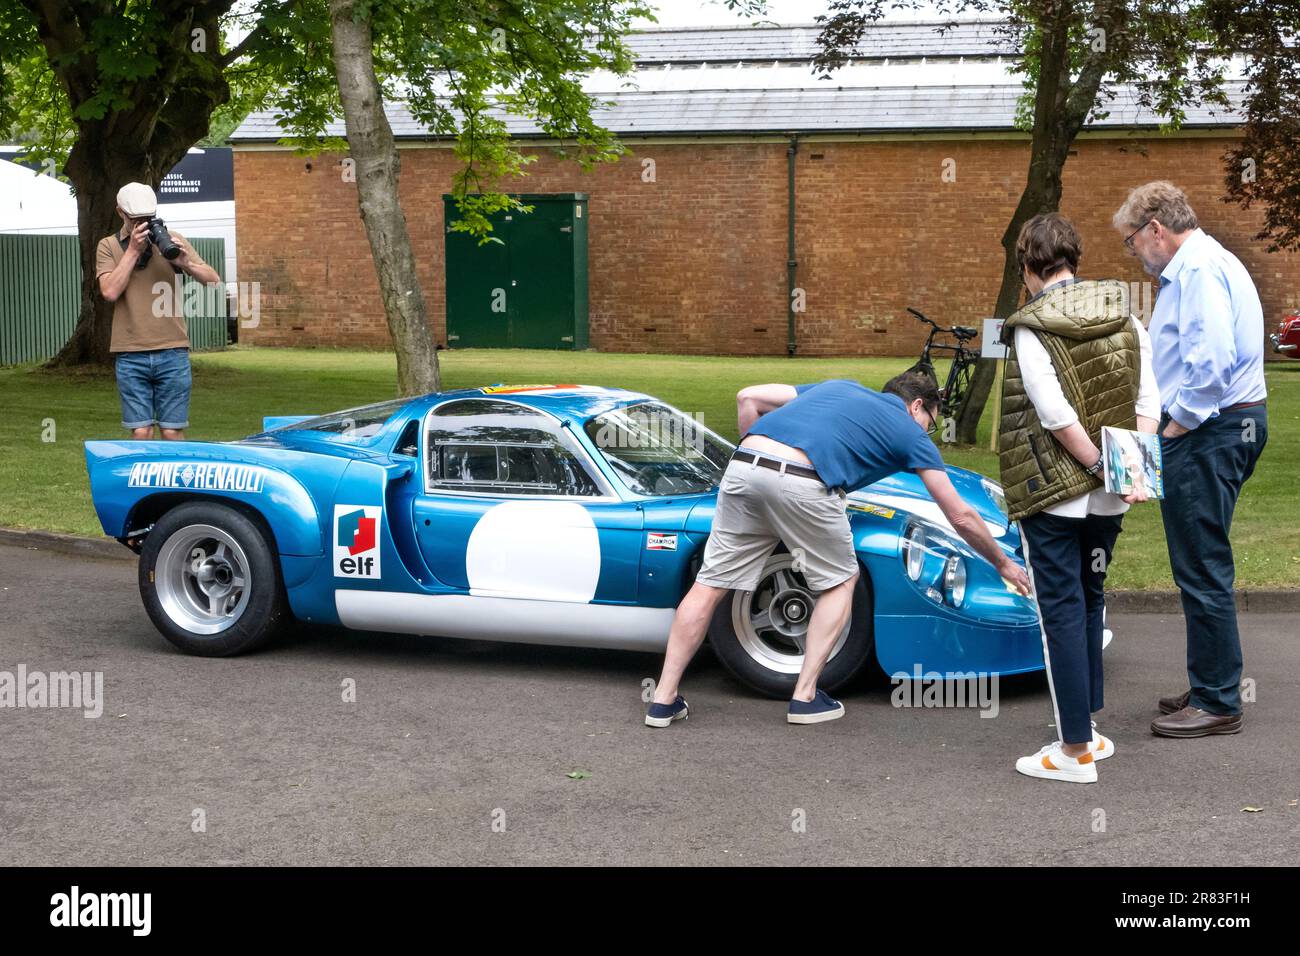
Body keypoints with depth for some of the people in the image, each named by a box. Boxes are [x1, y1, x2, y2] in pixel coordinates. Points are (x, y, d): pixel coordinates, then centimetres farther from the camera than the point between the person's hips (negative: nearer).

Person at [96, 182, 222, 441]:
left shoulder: (171, 240, 9)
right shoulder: (108, 246, 8)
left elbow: (214, 280, 5)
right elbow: (110, 291, -8)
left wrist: (186, 263, -13)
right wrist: (133, 250, -9)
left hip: (172, 351, 0)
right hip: (130, 355, 0)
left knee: (172, 433, 1)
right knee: (141, 433, -2)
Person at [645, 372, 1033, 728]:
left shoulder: (838, 387, 35)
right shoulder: (910, 431, 23)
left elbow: (748, 398, 26)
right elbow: (961, 517, 26)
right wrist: (1003, 563, 39)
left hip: (742, 467, 5)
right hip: (802, 483, -4)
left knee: (709, 584, 13)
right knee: (841, 581, 20)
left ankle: (664, 699, 12)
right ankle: (805, 697, 17)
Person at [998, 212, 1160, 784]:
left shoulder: (1031, 328, -13)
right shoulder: (1124, 317, 4)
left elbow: (1054, 414, -21)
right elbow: (1148, 403, -1)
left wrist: (1098, 465, -14)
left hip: (1052, 495, -6)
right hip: (1108, 500, 6)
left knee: (1061, 612, 0)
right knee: (1090, 601, 19)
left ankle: (1075, 750, 3)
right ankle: (1088, 726, 27)